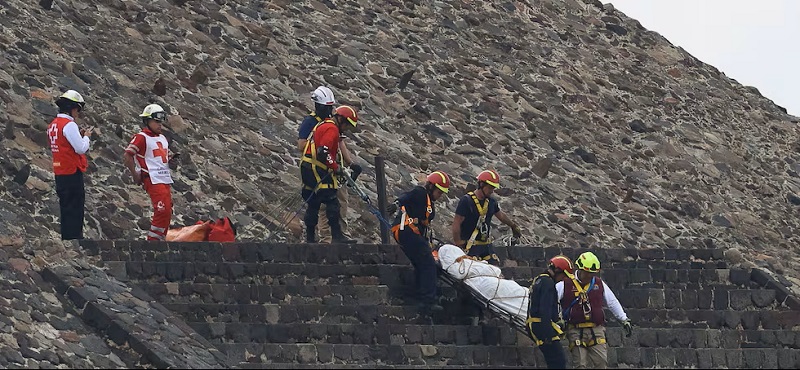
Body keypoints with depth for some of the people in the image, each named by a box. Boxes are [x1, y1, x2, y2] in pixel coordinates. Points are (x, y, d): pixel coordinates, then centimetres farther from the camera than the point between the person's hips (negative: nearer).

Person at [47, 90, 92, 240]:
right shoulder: (69, 125, -16)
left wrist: (80, 136, 13)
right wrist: (86, 136, 0)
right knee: (75, 207, -4)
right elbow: (81, 148, -18)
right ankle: (74, 236, -5)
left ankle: (66, 237, 20)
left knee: (66, 208, 15)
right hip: (72, 172, -9)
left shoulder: (53, 124, 12)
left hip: (60, 173, 9)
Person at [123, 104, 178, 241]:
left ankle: (160, 239, 17)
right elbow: (128, 155, -13)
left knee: (167, 213, 9)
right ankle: (153, 240, -10)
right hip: (153, 180, -9)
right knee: (162, 211, -16)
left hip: (166, 180, 9)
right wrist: (135, 175, -13)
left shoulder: (163, 139, 19)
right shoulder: (141, 138, -7)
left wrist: (172, 162, 8)